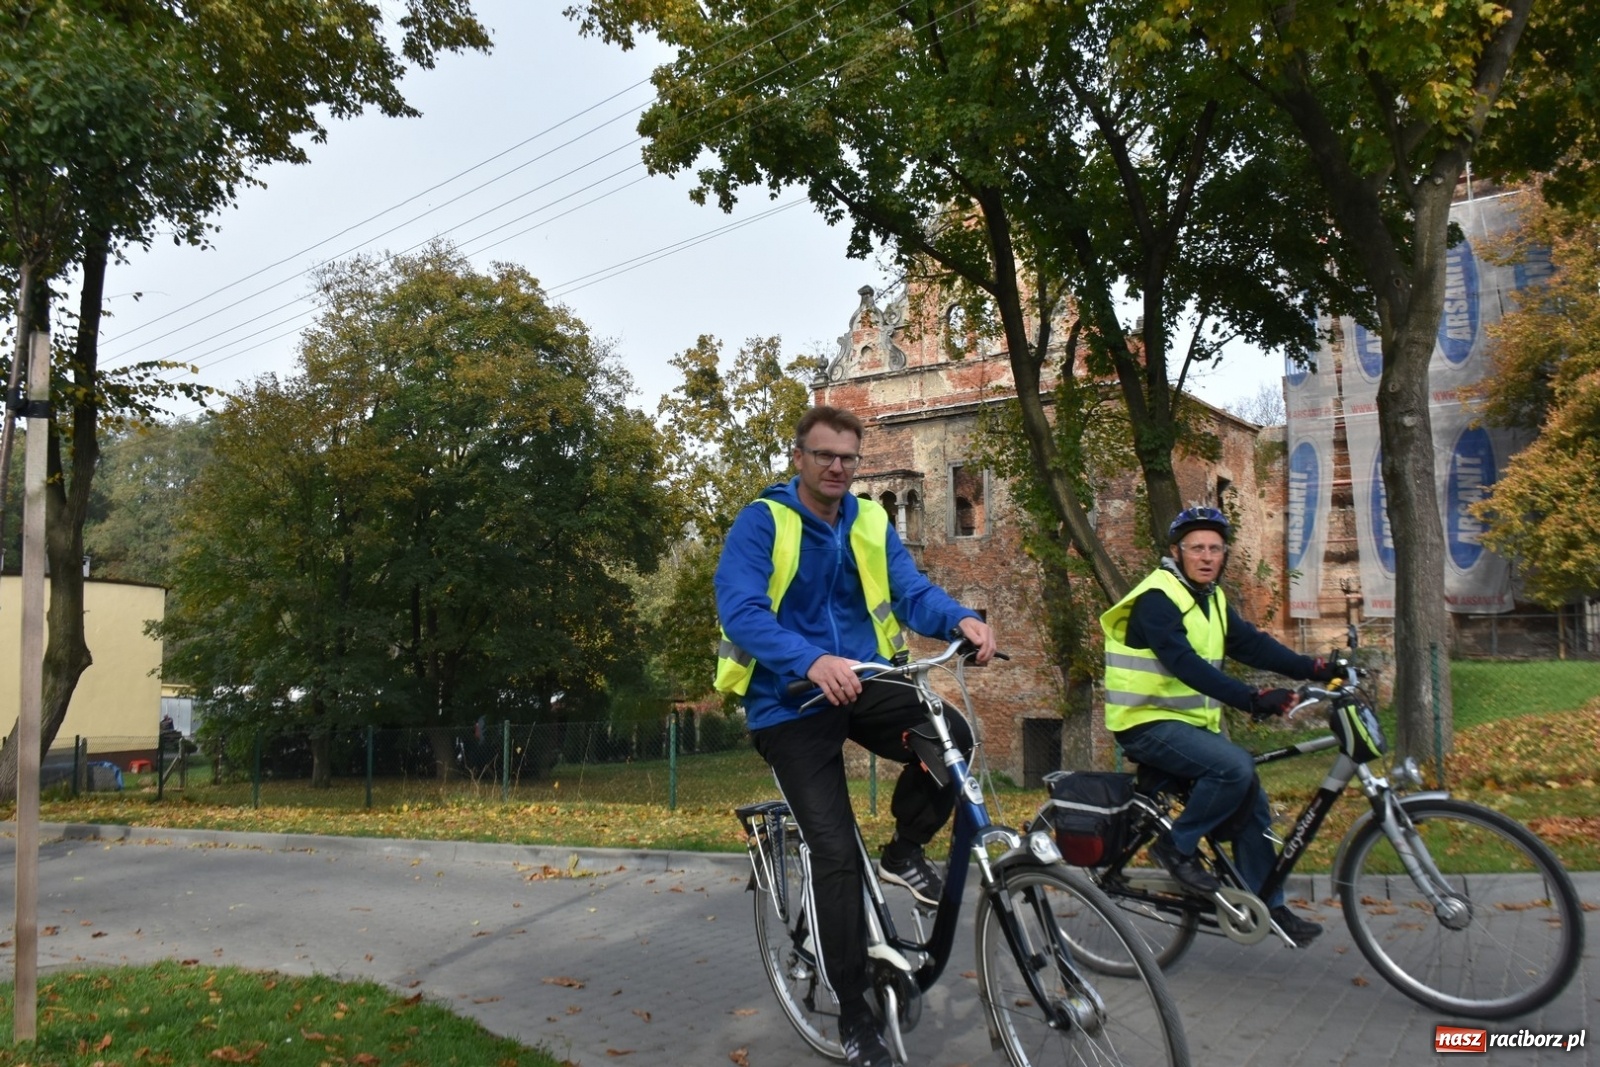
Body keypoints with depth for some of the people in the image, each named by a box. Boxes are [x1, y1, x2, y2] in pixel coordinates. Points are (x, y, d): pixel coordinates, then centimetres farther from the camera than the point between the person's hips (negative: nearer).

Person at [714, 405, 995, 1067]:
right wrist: (813, 662, -42)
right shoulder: (761, 522, -10)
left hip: (866, 683, 4)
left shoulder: (871, 523, 6)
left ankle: (905, 850, 5)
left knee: (952, 736, -25)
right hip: (791, 703, -4)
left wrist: (961, 620, -28)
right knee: (836, 853, -8)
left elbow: (912, 591, -4)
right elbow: (741, 611, -24)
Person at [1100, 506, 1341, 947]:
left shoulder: (1212, 600, 12)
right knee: (1236, 767, -27)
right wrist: (1252, 698, -38)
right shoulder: (1157, 598, -17)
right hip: (1148, 725, -9)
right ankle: (1177, 847, -8)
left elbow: (1252, 644, 2)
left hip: (1193, 722, 9)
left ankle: (1267, 906, 17)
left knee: (1252, 802, 4)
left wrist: (1317, 669, -12)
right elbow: (1185, 664, -30)